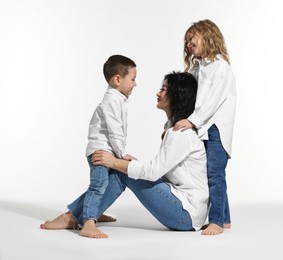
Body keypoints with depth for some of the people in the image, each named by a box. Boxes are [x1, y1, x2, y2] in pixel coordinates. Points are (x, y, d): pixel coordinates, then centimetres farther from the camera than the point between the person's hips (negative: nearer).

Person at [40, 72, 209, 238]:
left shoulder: (181, 133, -18)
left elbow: (153, 171, -19)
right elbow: (159, 169, 16)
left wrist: (114, 162, -11)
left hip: (187, 214, -9)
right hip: (183, 208, 9)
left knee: (121, 173, -12)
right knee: (120, 168, 2)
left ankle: (74, 218, -3)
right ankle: (74, 214, 4)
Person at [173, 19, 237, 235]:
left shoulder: (220, 66, -6)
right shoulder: (196, 68, 17)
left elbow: (213, 99, -17)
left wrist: (192, 120, -23)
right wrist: (171, 125, 8)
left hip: (216, 130, -8)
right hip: (200, 129, 8)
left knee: (215, 174, -10)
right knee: (211, 176, 10)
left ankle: (217, 221, -5)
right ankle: (224, 219, 19)